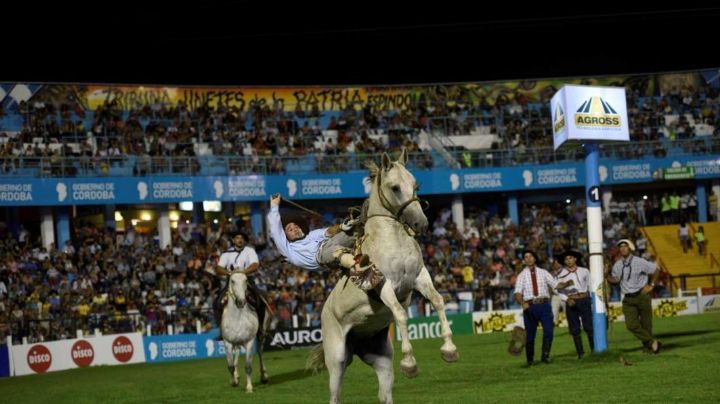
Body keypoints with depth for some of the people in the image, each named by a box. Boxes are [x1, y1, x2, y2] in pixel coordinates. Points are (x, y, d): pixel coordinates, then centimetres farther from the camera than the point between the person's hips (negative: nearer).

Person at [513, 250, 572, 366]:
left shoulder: (543, 273, 12)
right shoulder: (522, 276, 5)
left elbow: (556, 284, 8)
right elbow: (518, 293, -6)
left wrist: (566, 283, -11)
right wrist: (522, 303, -25)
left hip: (544, 305, 1)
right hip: (530, 306, -1)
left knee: (548, 330, -12)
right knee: (530, 334, 6)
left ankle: (545, 355, 4)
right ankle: (530, 360, 21)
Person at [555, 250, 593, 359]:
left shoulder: (584, 271, 3)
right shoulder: (562, 274, 2)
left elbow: (590, 286, 9)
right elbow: (559, 290, 2)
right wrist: (567, 299, -12)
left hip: (584, 300, -1)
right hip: (571, 303, 1)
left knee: (589, 327, -4)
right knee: (575, 329, 3)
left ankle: (594, 349, 3)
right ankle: (580, 353, 9)